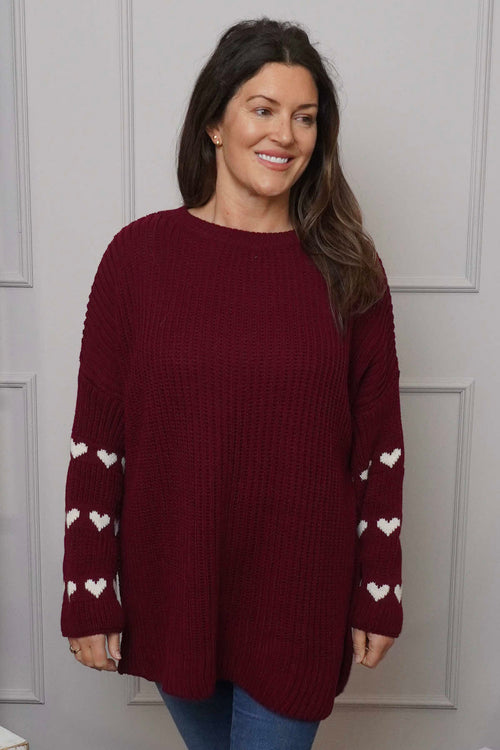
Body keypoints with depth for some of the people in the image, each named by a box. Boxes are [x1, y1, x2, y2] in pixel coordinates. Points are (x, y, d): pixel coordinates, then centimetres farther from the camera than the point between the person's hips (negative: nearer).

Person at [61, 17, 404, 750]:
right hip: (169, 586, 1)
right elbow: (96, 439, -6)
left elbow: (379, 445, -2)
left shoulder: (347, 267, -6)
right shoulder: (140, 253, -8)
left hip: (298, 595, -1)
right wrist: (89, 597, -4)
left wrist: (379, 595, 0)